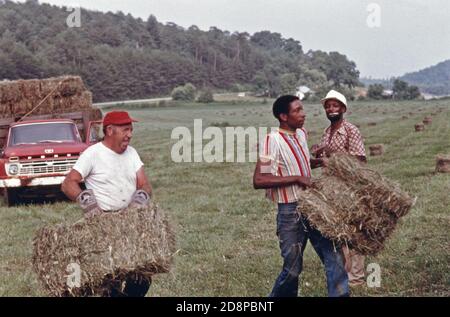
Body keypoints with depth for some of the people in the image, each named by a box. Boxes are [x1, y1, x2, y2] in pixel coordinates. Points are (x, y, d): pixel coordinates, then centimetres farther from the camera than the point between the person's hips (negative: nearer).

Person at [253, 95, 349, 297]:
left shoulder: (301, 134, 7)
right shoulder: (272, 140, -17)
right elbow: (258, 180, -24)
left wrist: (320, 162, 8)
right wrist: (296, 178, -23)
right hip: (291, 212, -7)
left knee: (333, 256, 2)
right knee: (293, 267, 5)